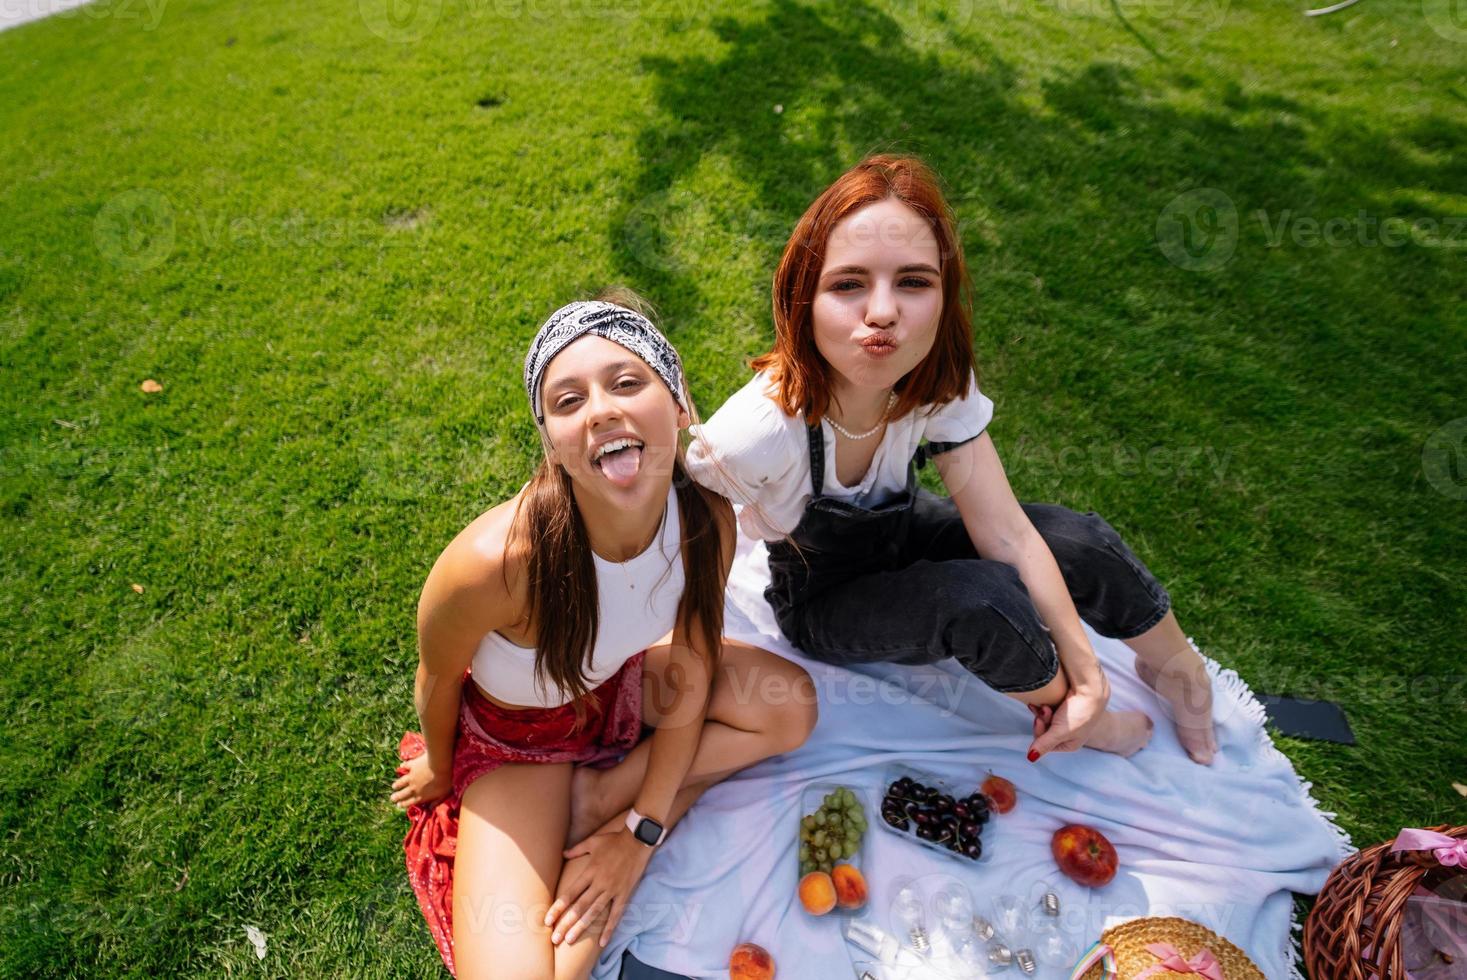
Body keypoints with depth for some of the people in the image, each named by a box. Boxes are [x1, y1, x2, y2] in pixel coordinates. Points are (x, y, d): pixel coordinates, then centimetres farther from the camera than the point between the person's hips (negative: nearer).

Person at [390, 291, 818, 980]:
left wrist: (643, 828, -7)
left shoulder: (708, 520, -26)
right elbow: (438, 678, -16)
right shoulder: (495, 561, -39)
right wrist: (439, 768, 5)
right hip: (517, 730, -4)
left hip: (622, 683, 5)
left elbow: (691, 671, -11)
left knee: (791, 709, -9)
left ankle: (602, 793, 0)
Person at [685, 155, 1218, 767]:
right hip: (822, 602, -4)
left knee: (1079, 540, -15)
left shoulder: (939, 383, -23)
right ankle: (1074, 716, 1)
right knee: (983, 598, -31)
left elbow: (1008, 534, -22)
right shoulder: (754, 436, -39)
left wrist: (1086, 669, -24)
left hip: (904, 534, 5)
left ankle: (1180, 672, 16)